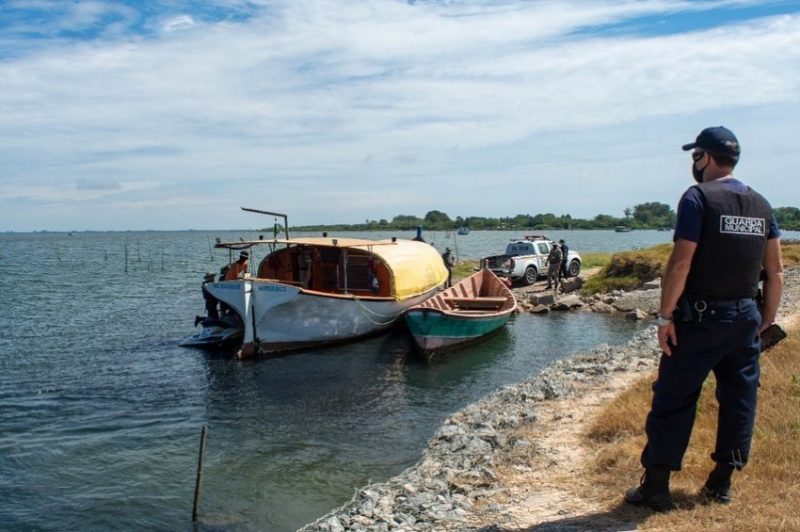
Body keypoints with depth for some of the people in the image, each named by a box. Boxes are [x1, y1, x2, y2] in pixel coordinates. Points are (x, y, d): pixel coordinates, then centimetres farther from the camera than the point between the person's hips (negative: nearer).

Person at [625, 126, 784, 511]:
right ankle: (721, 484, 23)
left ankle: (655, 486, 6)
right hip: (745, 317, 7)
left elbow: (681, 263, -17)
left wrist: (664, 316, -12)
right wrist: (765, 322, 16)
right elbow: (775, 271, 10)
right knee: (739, 399, 14)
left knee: (673, 401, 1)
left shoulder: (698, 198, -11)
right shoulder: (761, 205, 9)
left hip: (700, 318, -6)